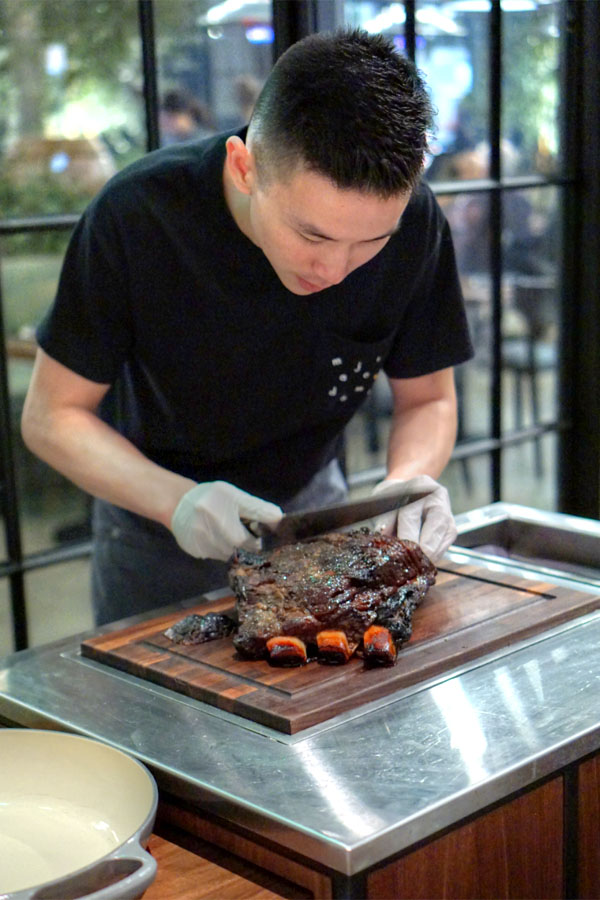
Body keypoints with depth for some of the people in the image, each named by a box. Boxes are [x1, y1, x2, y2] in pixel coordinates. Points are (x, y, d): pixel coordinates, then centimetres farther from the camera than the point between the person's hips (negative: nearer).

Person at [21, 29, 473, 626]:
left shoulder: (414, 222, -23)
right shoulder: (137, 215, -30)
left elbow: (427, 399, -9)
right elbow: (50, 415, -21)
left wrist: (410, 480, -31)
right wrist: (177, 499, -37)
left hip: (311, 501, 2)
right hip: (154, 510, -2)